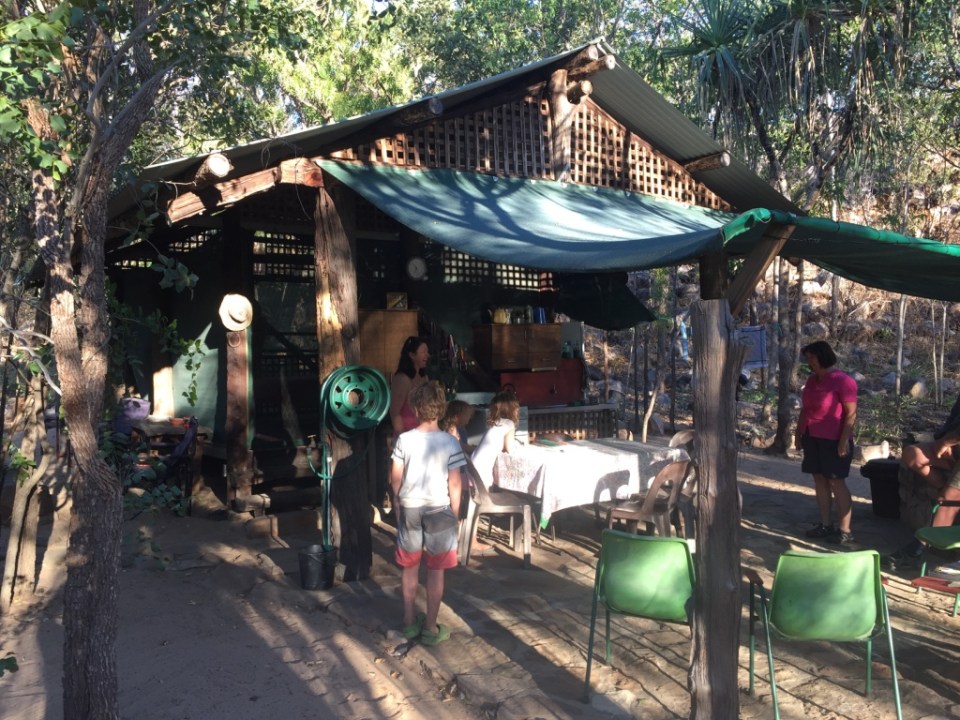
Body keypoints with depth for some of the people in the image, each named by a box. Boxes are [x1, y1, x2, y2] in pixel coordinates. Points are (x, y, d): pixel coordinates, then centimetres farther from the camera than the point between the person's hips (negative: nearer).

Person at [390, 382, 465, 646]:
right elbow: (454, 484, -8)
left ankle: (410, 622, 26)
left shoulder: (404, 439, -7)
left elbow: (395, 478, -3)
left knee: (409, 567, 15)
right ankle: (431, 628, 14)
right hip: (439, 509, -2)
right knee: (436, 570, 7)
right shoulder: (450, 442, -11)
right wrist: (454, 512, 4)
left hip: (410, 509, 2)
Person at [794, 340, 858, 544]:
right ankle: (825, 524, 16)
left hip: (833, 440, -7)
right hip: (812, 438, 7)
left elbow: (851, 414, -14)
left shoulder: (843, 381, -11)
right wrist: (799, 433, 16)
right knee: (819, 480, 9)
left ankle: (845, 530, 1)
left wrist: (844, 440, -19)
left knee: (836, 482, -4)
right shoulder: (811, 380, 11)